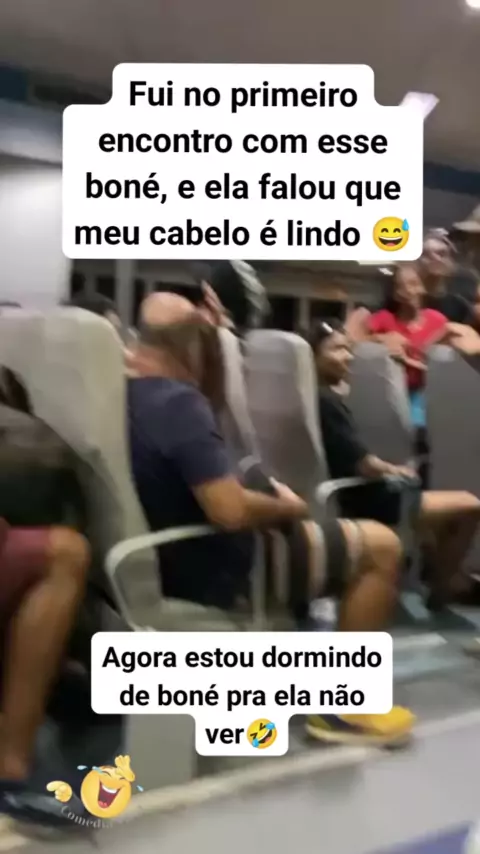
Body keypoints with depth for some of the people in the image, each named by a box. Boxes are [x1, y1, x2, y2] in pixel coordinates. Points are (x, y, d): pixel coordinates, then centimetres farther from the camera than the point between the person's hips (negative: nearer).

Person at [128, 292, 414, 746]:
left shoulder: (122, 393, 3)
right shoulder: (178, 402, -26)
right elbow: (231, 511, -32)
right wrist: (287, 507, -13)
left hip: (166, 560, 10)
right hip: (214, 572, -9)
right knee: (381, 546, -2)